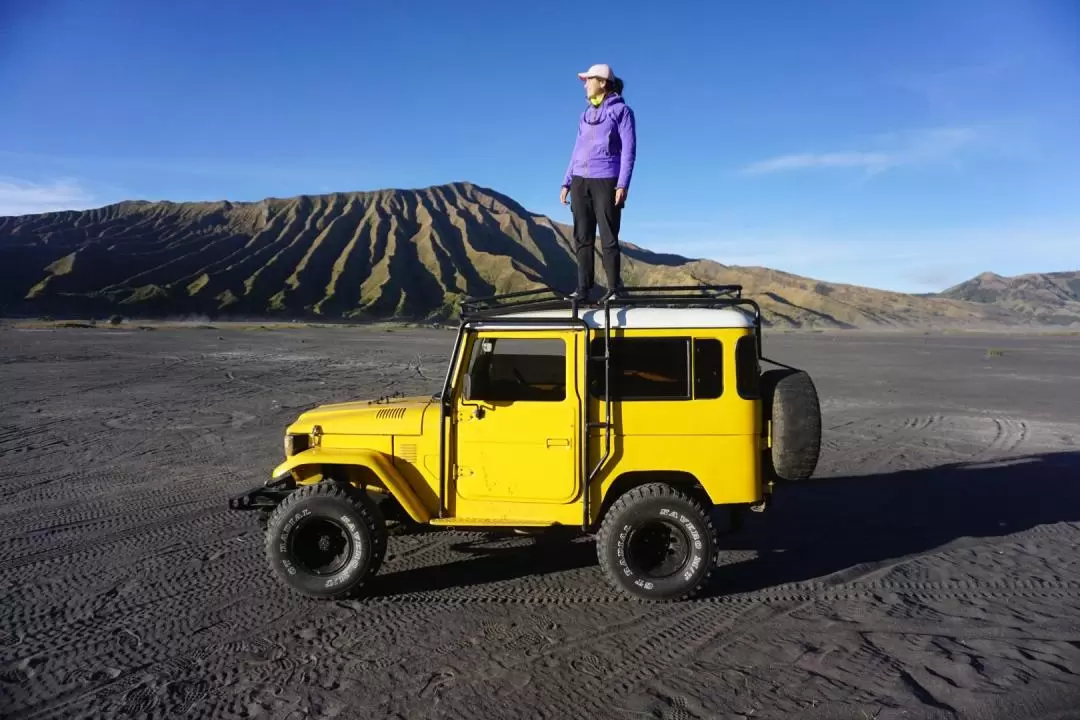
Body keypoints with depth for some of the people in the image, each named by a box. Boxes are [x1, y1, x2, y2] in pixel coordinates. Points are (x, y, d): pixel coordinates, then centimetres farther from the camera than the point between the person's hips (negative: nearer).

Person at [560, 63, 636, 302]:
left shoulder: (621, 110, 1)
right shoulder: (586, 114, 18)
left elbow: (629, 150, -6)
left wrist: (623, 185, -16)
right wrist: (566, 183, 12)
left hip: (606, 181, -6)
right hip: (580, 181, 6)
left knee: (608, 237, -5)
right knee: (582, 238, 2)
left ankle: (613, 289, 0)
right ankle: (583, 288, 5)